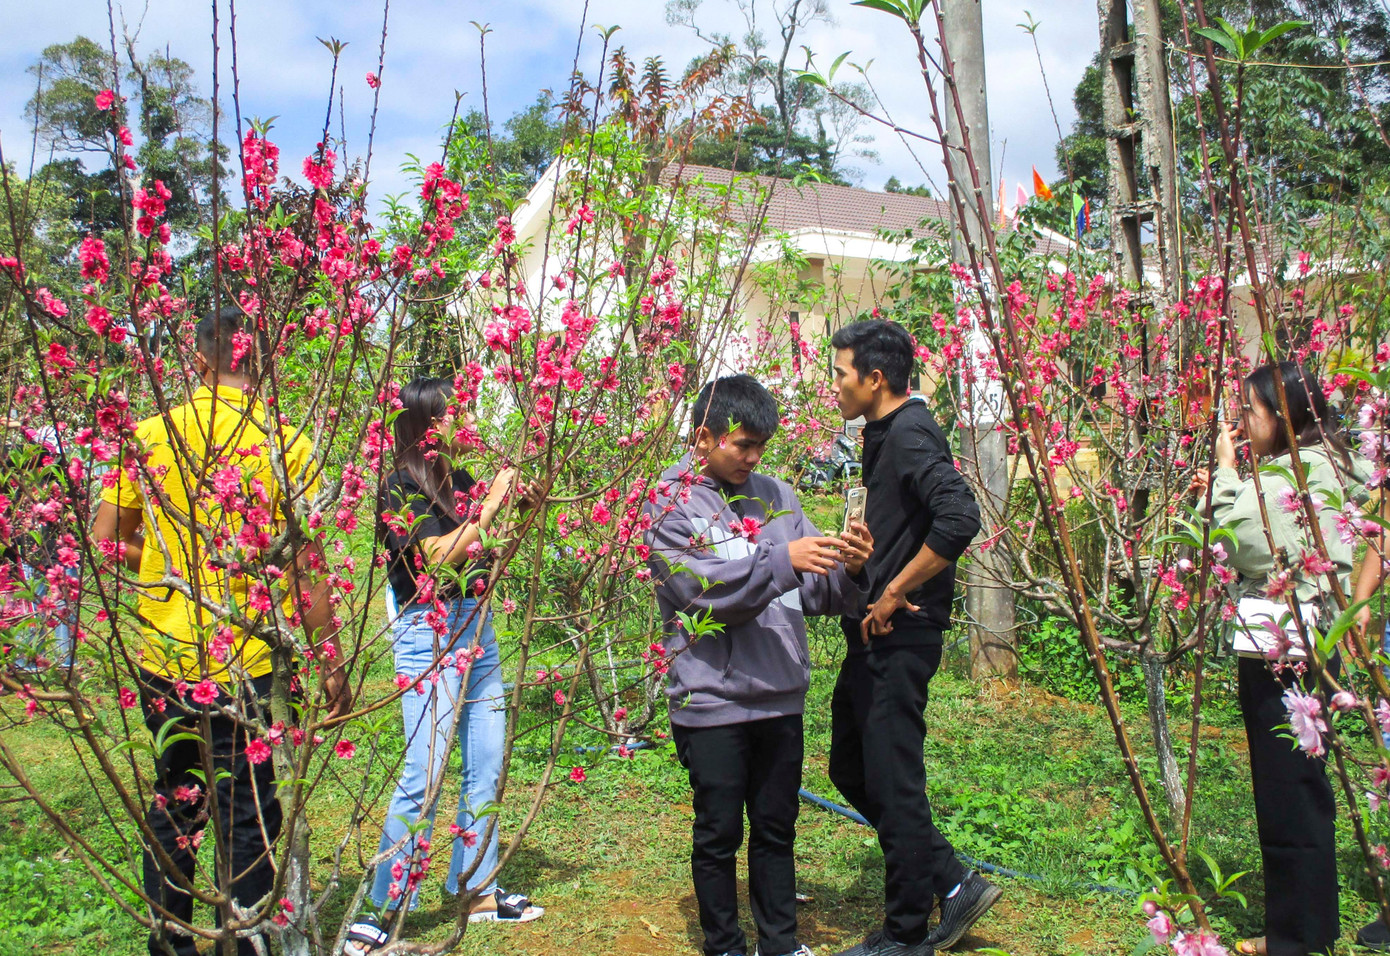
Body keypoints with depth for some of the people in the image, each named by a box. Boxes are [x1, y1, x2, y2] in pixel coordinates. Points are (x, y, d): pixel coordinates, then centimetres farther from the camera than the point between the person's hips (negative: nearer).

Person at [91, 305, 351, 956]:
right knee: (247, 819, 8)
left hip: (162, 661, 4)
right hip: (247, 666, -4)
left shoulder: (149, 436, -1)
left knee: (172, 804, 21)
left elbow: (104, 543, 2)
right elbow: (306, 568, -10)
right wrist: (331, 666, -3)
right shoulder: (286, 445, -10)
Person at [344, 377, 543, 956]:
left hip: (477, 631, 8)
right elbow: (441, 559, -20)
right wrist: (490, 507, -15)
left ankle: (478, 891, 24)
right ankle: (385, 909, 5)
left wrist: (524, 510, 5)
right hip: (429, 635, -7)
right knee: (423, 775, -8)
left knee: (487, 768, 11)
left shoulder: (462, 484, 11)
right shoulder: (402, 489, -9)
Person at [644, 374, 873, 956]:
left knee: (776, 828, 16)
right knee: (718, 834, 9)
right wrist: (782, 560, -26)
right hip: (711, 703, -4)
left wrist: (848, 569, -14)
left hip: (781, 698, 4)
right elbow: (705, 590, -18)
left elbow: (816, 593, 6)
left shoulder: (776, 495, 8)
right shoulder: (670, 504, -5)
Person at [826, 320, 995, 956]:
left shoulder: (910, 433, -16)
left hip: (899, 638, -10)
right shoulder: (883, 434, 14)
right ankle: (954, 885, 26)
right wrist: (868, 587, 9)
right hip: (873, 637, 10)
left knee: (893, 783, 1)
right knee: (851, 770, 17)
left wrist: (895, 594, -22)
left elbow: (960, 517, -30)